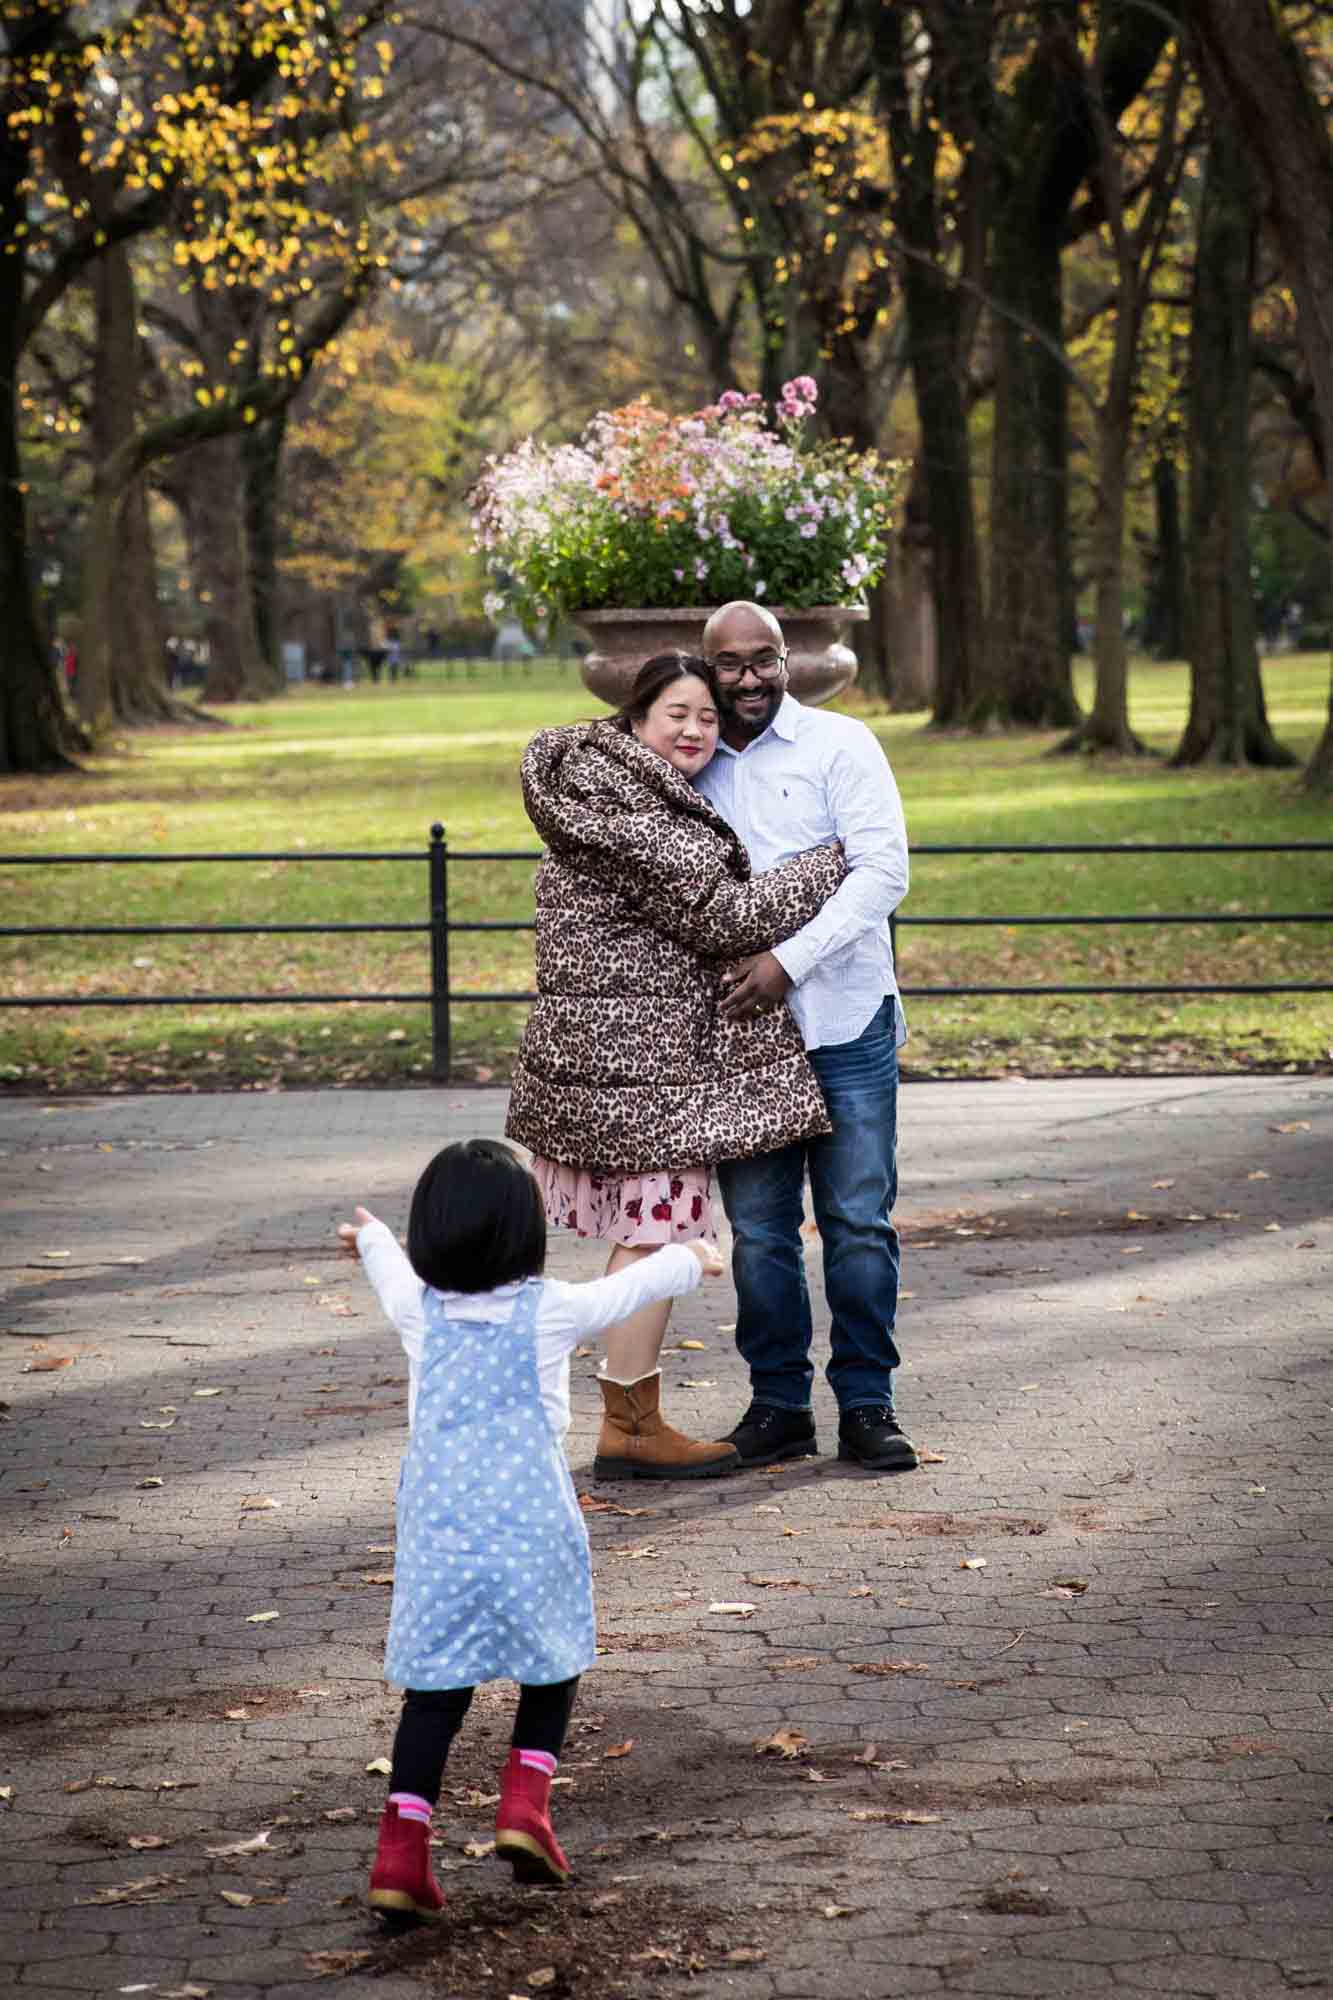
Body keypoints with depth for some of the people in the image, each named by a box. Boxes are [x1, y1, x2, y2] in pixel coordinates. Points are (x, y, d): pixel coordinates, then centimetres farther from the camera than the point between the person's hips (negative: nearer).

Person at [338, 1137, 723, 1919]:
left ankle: (403, 1850, -6)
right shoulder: (551, 1311, -3)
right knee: (555, 1668, 19)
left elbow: (391, 1268, 27)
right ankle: (525, 1806, 7)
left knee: (435, 1689, 4)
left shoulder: (419, 1310, 3)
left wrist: (371, 1237, 51)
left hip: (438, 1529, 2)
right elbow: (628, 1288, 15)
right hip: (532, 1526, -2)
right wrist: (691, 1259, 36)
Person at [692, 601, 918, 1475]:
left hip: (843, 1023, -3)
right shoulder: (693, 769, 12)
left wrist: (790, 961, -17)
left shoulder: (840, 745, 0)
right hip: (738, 1032, 3)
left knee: (859, 1222, -1)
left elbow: (883, 869, -10)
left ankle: (867, 1404, 7)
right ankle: (778, 1403, 12)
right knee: (758, 1230, 4)